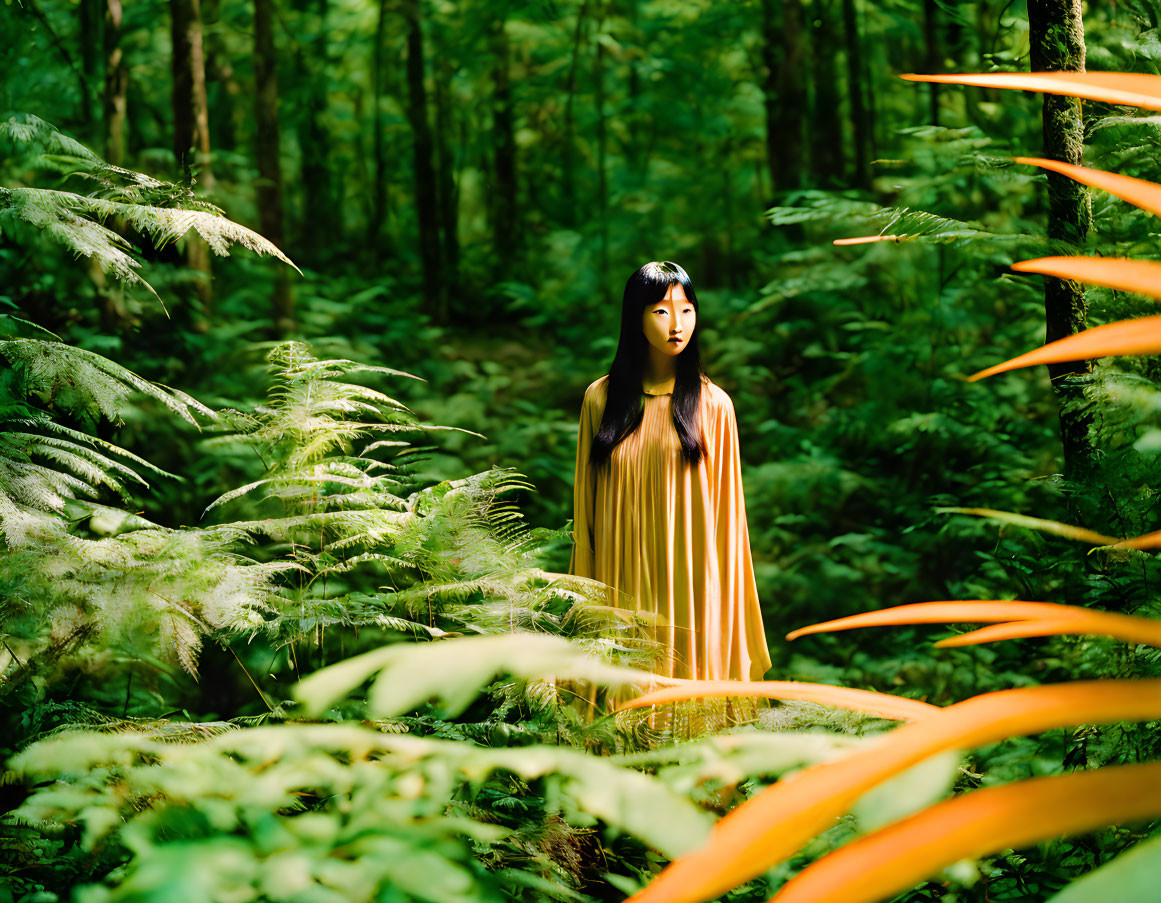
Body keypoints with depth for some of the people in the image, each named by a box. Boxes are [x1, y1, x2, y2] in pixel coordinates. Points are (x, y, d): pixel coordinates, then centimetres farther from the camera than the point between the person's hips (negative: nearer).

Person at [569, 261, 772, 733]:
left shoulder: (712, 405, 0)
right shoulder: (600, 398, 4)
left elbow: (726, 510, 2)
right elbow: (585, 503, 7)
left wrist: (723, 601, -1)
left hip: (690, 583, -1)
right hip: (622, 582, 1)